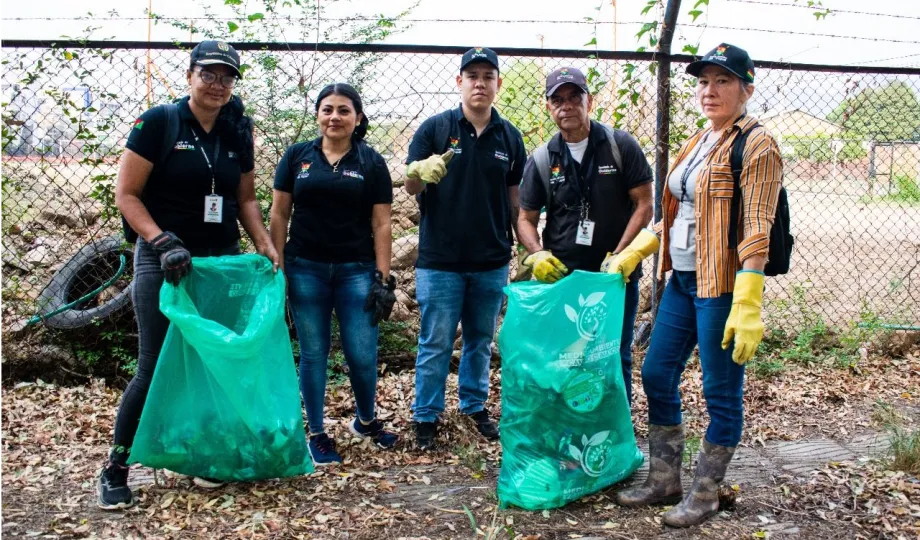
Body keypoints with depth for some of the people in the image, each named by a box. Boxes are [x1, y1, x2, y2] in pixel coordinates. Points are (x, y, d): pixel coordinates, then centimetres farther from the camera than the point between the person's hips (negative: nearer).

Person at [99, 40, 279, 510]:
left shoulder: (237, 134, 8)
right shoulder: (159, 122, -8)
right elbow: (126, 195, -9)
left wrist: (265, 244, 1)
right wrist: (163, 241, -21)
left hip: (224, 261, 5)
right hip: (164, 262, -5)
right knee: (154, 367, -4)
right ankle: (116, 468, 12)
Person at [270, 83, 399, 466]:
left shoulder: (371, 162, 3)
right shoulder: (297, 156, 5)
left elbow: (381, 225, 1)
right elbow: (279, 214, 7)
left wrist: (383, 279, -4)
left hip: (356, 270, 0)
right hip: (305, 269, 1)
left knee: (362, 355, 0)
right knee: (313, 354, 7)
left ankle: (365, 421, 27)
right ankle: (317, 433, 22)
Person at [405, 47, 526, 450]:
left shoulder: (510, 137, 6)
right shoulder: (435, 128, -3)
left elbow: (515, 197, 12)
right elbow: (410, 186, -3)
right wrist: (422, 173, -26)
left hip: (492, 261, 3)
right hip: (441, 260, -3)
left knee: (481, 340, 15)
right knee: (436, 342, 4)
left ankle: (475, 405, 31)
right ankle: (426, 416, 17)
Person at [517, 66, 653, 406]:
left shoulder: (621, 146, -4)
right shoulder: (541, 160, 3)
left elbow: (644, 204, -4)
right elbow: (526, 217, 7)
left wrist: (619, 255, -13)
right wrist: (537, 254, -13)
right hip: (559, 275, 2)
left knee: (616, 358, 9)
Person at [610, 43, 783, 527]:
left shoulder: (756, 145, -10)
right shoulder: (697, 143, 14)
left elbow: (756, 231, -17)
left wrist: (747, 307, -23)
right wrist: (631, 254, 14)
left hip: (723, 287, -8)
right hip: (682, 281, 9)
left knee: (721, 393, 4)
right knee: (656, 376, 12)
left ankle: (705, 494, 20)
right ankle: (664, 479, 27)